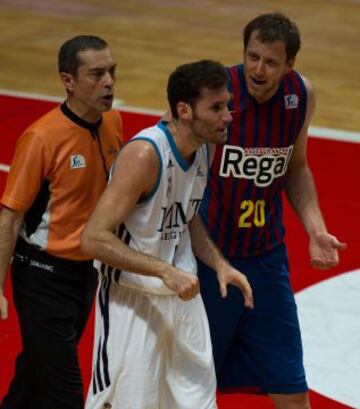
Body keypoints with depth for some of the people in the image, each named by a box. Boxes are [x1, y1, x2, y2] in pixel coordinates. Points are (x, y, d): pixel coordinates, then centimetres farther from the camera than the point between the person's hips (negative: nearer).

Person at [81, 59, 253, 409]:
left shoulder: (203, 147, 1)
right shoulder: (144, 154, -24)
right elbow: (94, 239, -26)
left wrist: (219, 264, 3)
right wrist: (165, 271, -28)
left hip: (182, 296, 8)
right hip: (132, 301, -8)